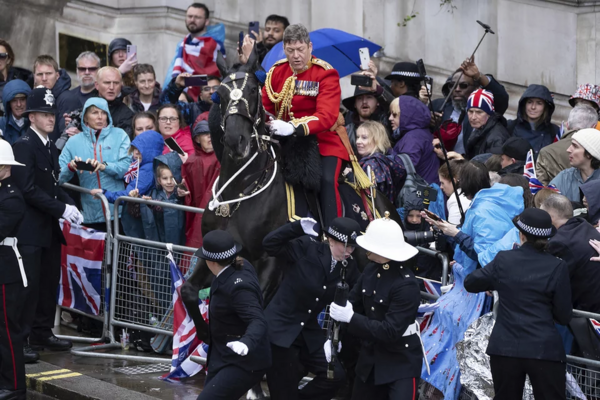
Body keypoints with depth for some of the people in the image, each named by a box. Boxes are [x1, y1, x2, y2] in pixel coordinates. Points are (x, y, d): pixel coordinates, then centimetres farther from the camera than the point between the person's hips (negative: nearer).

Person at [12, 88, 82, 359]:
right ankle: (21, 338, -3)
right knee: (29, 284, -7)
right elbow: (28, 189, -19)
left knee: (49, 283, 11)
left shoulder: (50, 147, 15)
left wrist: (69, 205, 1)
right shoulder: (23, 145, -12)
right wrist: (61, 209, -19)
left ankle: (43, 333, 21)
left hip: (50, 227, 8)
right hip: (30, 228, -8)